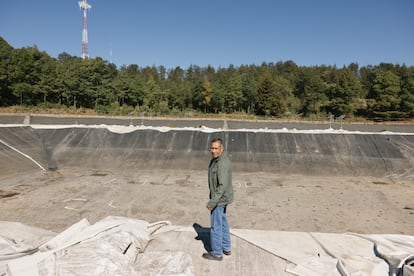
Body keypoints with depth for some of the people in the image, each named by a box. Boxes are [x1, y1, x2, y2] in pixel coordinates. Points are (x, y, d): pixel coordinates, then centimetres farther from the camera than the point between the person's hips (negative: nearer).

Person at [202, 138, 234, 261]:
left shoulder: (222, 163, -28)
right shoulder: (217, 159, 4)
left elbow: (223, 185, -28)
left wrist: (212, 201, -25)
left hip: (219, 199, -10)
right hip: (221, 197, 10)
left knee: (216, 225, 5)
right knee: (223, 222, 21)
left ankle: (217, 253, 21)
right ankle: (226, 248, 37)